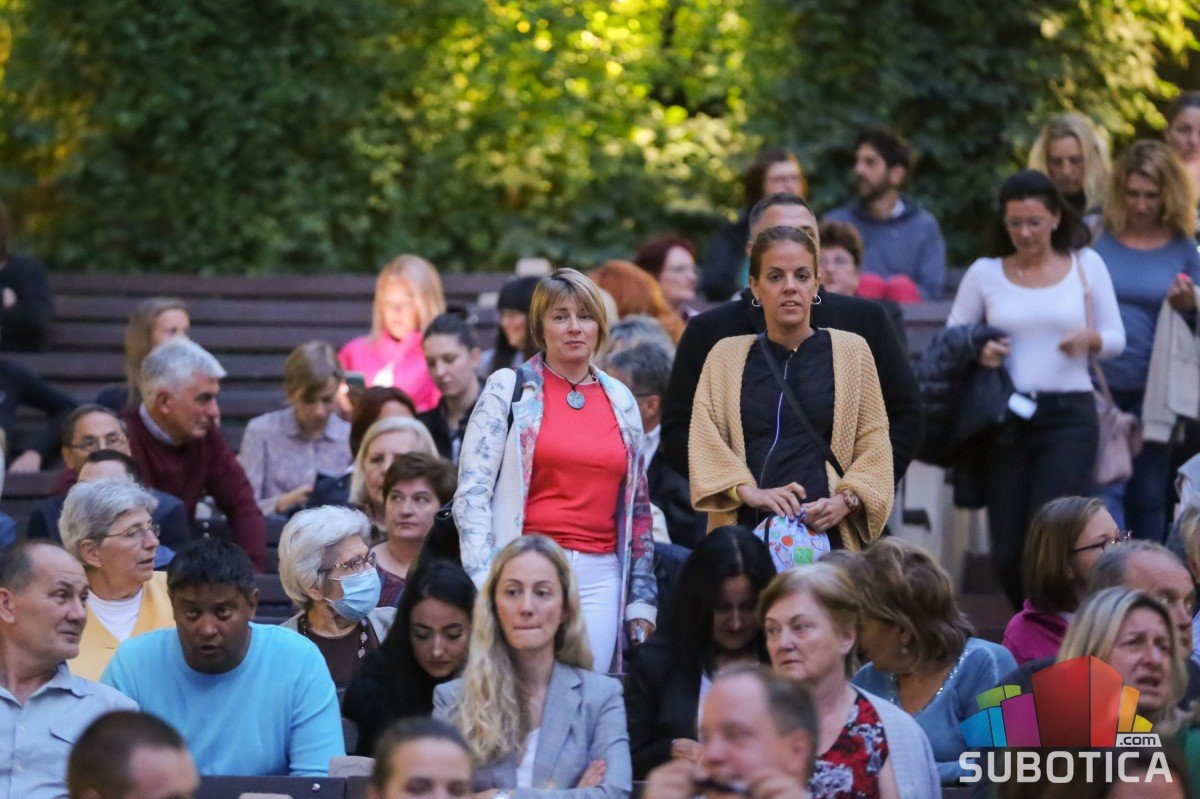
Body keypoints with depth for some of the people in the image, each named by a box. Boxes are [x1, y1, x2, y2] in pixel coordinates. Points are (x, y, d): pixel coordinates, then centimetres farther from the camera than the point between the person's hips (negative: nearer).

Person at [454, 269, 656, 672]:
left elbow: (638, 505, 19)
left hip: (599, 576, 3)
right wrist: (483, 585, -12)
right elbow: (471, 491, -3)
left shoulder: (620, 401, 14)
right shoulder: (510, 389, 3)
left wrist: (641, 598, 14)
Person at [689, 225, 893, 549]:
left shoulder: (850, 350, 13)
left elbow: (874, 445, 9)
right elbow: (705, 440, 4)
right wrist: (748, 491, -13)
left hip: (825, 533, -1)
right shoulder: (726, 356, 15)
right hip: (745, 529, 1)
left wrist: (846, 501, -9)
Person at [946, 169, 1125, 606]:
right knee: (1008, 550, 1)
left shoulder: (1085, 264, 8)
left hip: (1069, 416, -1)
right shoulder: (985, 273, 8)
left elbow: (1117, 338, 11)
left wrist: (1091, 338, -11)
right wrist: (977, 353, -10)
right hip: (1005, 418, 2)